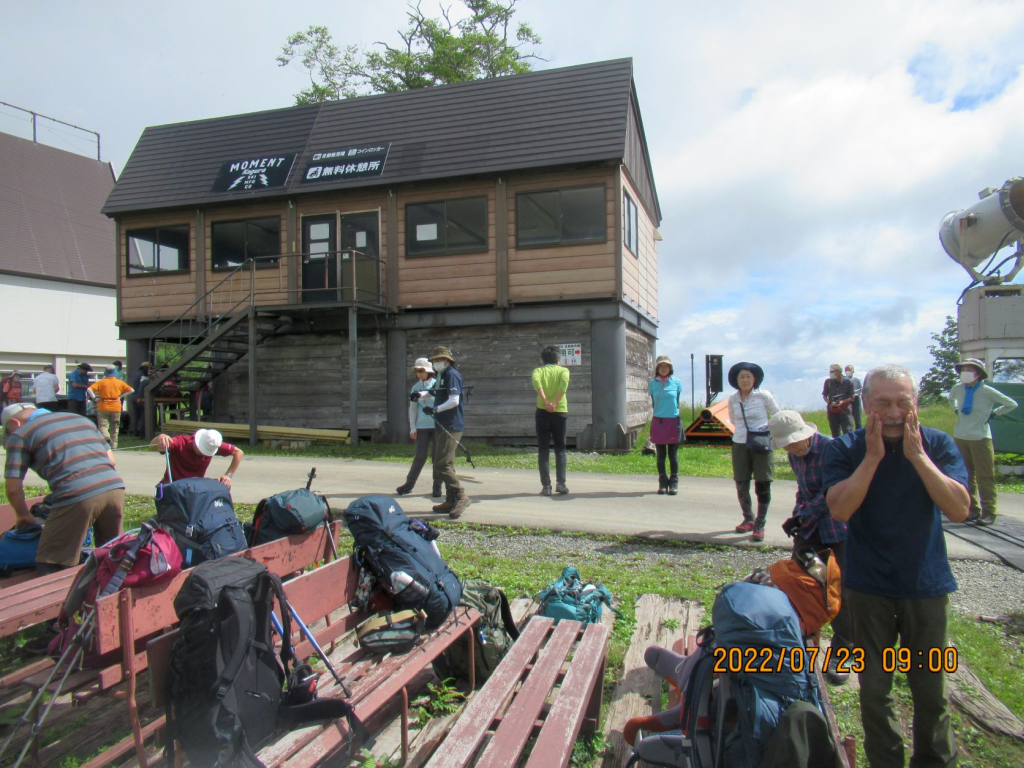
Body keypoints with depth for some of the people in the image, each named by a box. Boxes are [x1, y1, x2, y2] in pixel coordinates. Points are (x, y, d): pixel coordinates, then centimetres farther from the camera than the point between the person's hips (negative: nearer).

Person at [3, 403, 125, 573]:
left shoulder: (20, 435, 13)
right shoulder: (80, 418, 27)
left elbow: (13, 488, 9)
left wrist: (23, 515, 26)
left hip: (76, 497, -5)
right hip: (115, 487, 5)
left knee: (49, 568, 7)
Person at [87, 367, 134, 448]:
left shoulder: (101, 382, 1)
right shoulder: (119, 382, 5)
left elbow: (89, 389, -9)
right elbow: (131, 390, 2)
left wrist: (94, 398, -2)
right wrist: (121, 396, 4)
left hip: (103, 407, -1)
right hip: (116, 408, 1)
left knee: (103, 425, 1)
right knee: (114, 427, 11)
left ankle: (106, 437, -27)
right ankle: (114, 444, 12)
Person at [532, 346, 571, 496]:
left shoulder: (538, 370, 9)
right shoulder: (563, 370, 9)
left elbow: (535, 380, -15)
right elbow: (564, 382, -15)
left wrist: (546, 402, -19)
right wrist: (556, 403, -20)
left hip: (542, 412, 0)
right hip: (560, 412, 0)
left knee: (543, 450, 4)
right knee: (560, 449, 12)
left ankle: (546, 486, 0)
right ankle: (561, 482, 2)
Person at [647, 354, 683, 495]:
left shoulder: (676, 382, 0)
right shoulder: (652, 383, 2)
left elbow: (677, 402, 10)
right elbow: (653, 404, 9)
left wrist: (672, 412, 9)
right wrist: (660, 413, 8)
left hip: (673, 421, -1)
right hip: (658, 422, 1)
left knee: (673, 454, 4)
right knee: (661, 454, 6)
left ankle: (674, 483, 13)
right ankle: (663, 482, 15)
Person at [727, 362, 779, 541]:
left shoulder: (763, 395, -7)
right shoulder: (733, 399, 3)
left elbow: (778, 415, 5)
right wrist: (743, 430, 10)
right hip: (740, 445, 3)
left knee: (762, 485, -4)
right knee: (741, 485, 7)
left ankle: (760, 525, 6)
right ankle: (748, 520, 26)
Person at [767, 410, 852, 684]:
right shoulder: (794, 456, 6)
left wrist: (801, 516, -14)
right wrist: (798, 516, 2)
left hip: (837, 530, -7)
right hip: (808, 530, 7)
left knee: (841, 592, 2)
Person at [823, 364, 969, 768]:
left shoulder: (938, 445, -5)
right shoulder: (845, 449, -8)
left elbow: (959, 509, -17)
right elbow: (839, 509, -20)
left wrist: (917, 456, -22)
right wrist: (872, 456, -22)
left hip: (926, 585, 1)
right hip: (868, 588, 0)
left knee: (931, 690, 13)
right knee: (875, 690, 12)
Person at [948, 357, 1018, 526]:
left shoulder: (987, 391, -9)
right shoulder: (957, 389, 3)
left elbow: (1012, 404, 0)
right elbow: (951, 399, 28)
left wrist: (993, 413, -1)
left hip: (980, 438, -4)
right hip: (960, 437, 5)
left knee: (985, 477, -2)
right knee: (966, 476, 10)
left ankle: (988, 512, 4)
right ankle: (973, 509, 20)